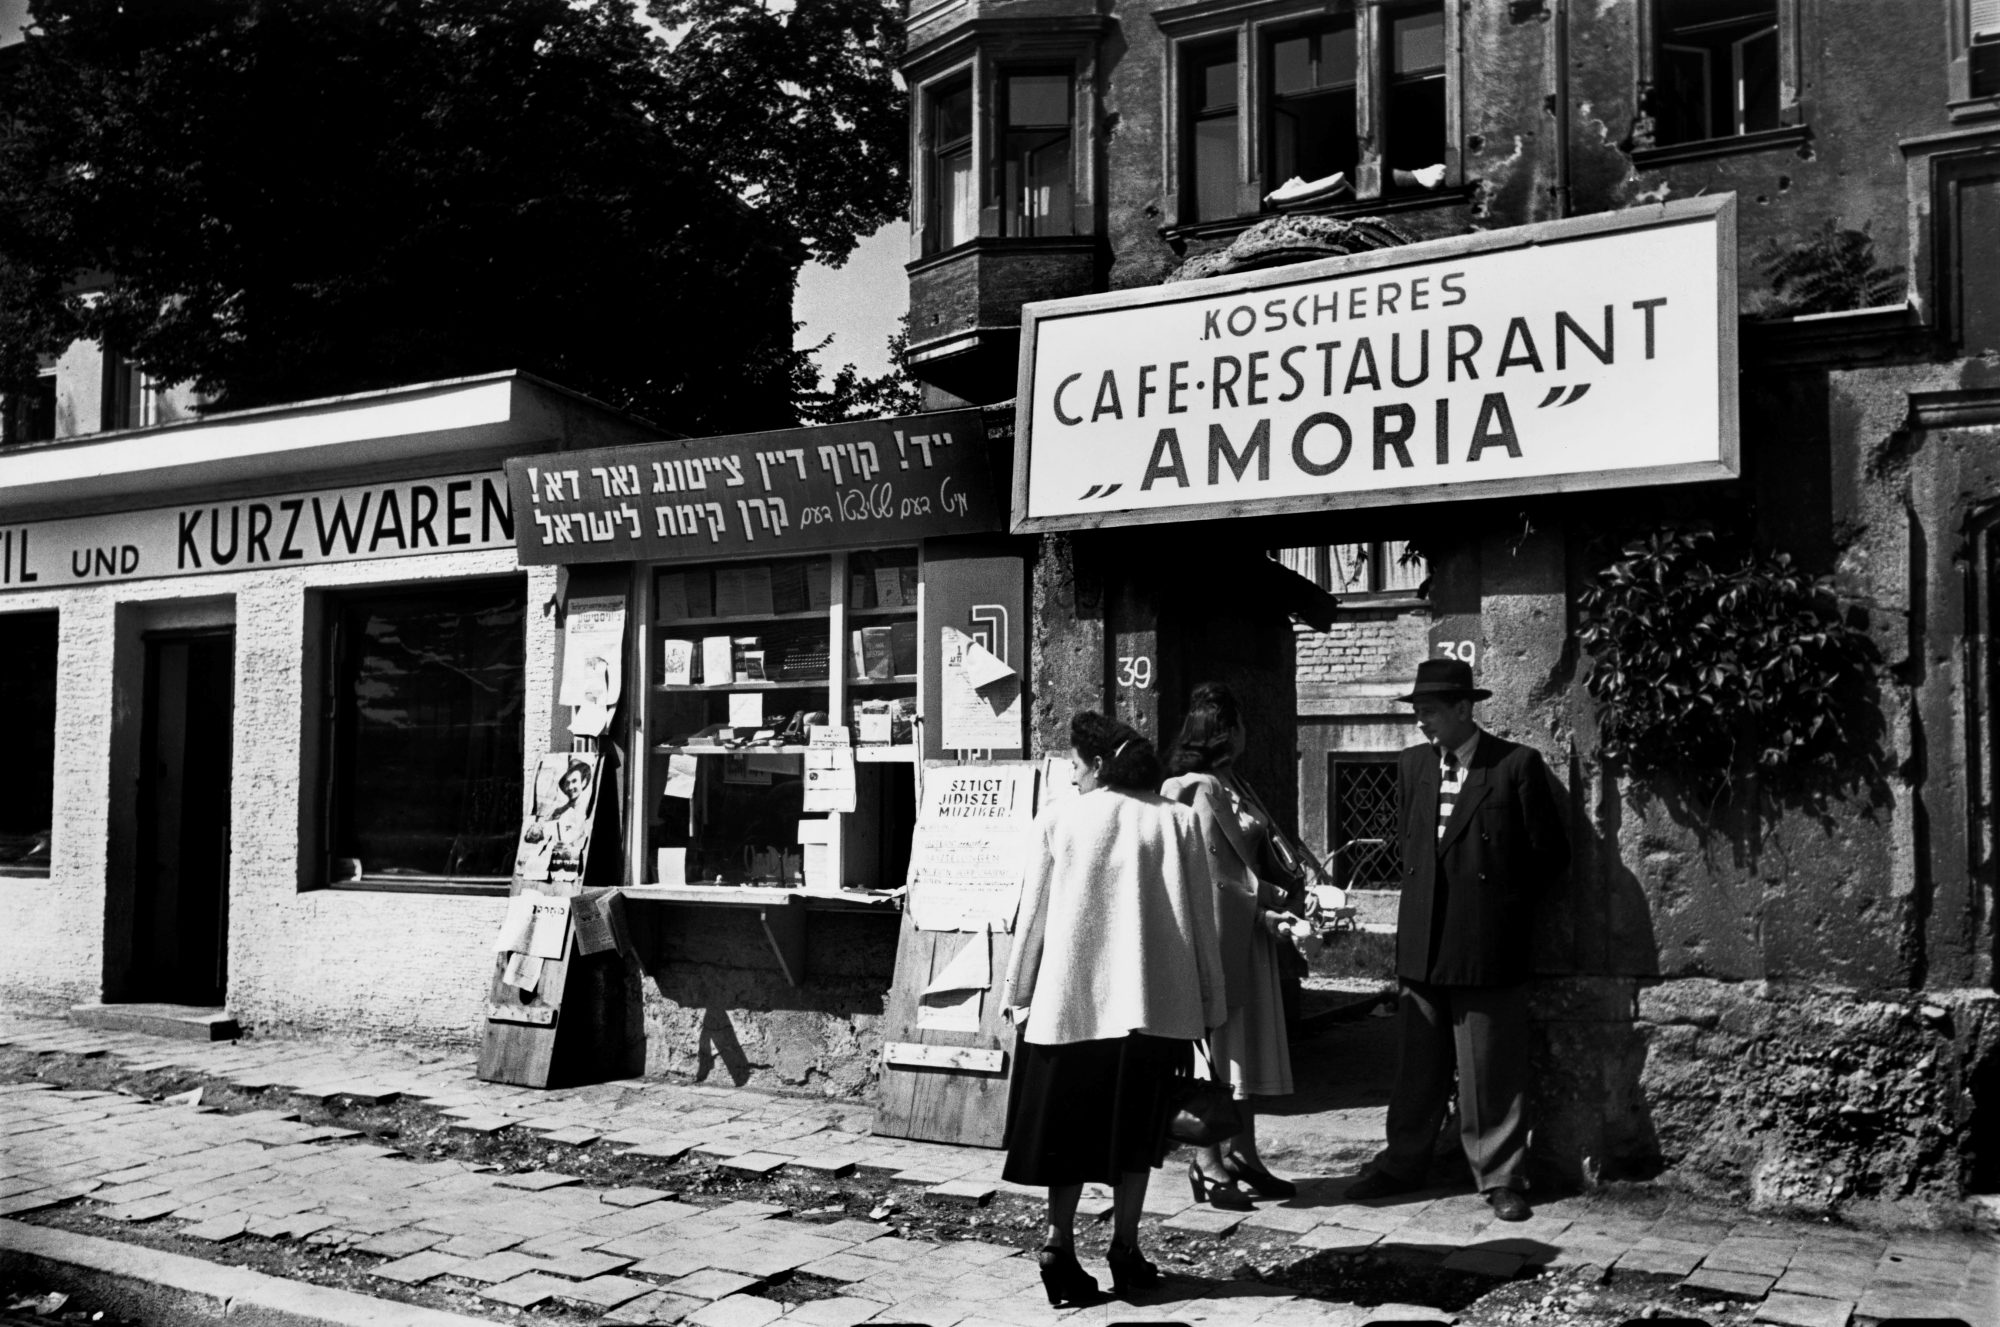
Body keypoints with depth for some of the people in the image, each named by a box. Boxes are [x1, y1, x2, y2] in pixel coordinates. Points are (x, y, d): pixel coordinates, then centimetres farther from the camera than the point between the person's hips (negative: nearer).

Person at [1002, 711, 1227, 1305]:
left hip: (1069, 1002, 0)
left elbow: (1033, 915, 1)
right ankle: (1124, 1249, 14)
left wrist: (1020, 994, 11)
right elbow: (1199, 920, 1)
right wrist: (1207, 1006, 8)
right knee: (1135, 1130, 13)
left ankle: (1059, 1243, 0)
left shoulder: (1059, 818, -2)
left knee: (1070, 1128, 10)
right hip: (1152, 1003, 0)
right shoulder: (1176, 820, -1)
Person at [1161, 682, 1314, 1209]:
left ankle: (1242, 1154, 23)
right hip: (1219, 927, -9)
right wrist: (1264, 912, -15)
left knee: (1248, 1040, 13)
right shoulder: (1199, 788, -15)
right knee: (1217, 1039, -3)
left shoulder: (1231, 784, 13)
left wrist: (1276, 903, 3)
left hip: (1248, 932, 9)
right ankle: (1209, 1164, 6)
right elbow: (1213, 870, -17)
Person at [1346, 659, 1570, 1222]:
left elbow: (1550, 853, -2)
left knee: (1492, 1070, 3)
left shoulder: (1517, 765, -7)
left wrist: (1503, 901, 2)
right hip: (1423, 940, 5)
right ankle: (1402, 1164, 25)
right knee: (1418, 1064, 13)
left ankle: (1501, 1178, 15)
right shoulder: (1414, 763, 9)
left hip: (1488, 943, -5)